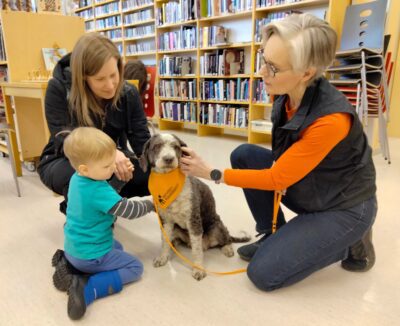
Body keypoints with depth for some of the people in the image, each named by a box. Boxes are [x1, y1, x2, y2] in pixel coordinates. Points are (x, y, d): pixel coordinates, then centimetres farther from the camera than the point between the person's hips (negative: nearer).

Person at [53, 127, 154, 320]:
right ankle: (86, 289, -12)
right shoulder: (100, 192, -30)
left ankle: (68, 265, 14)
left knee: (117, 247, 31)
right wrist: (150, 204, -6)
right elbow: (129, 211, -21)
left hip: (73, 247, 8)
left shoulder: (76, 178, -5)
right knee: (135, 267, 4)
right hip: (90, 256, -8)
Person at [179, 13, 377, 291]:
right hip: (305, 189, 7)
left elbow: (277, 179, -24)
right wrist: (278, 175, -10)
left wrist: (212, 173, -19)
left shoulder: (331, 119, -33)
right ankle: (274, 236, 7)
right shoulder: (288, 95, -10)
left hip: (345, 206, -7)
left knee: (263, 273, -11)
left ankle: (349, 243, 8)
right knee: (244, 155, -6)